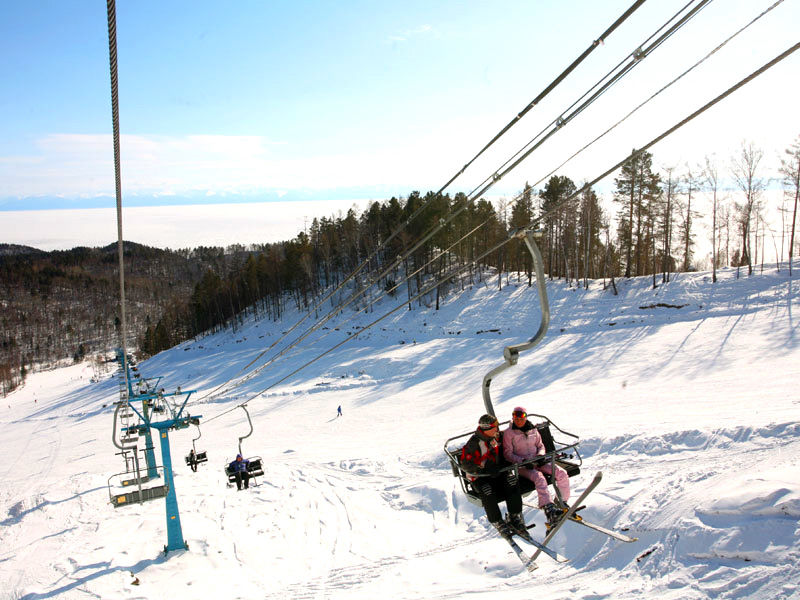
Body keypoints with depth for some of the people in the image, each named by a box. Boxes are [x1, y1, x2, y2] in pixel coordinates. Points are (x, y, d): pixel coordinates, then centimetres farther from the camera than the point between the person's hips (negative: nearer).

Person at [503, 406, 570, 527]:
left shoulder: (533, 430, 13)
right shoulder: (509, 433, 0)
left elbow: (540, 446, 19)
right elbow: (507, 454, -3)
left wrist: (541, 454, -4)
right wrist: (522, 461, -18)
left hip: (538, 461, 5)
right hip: (522, 466, -5)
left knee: (562, 473, -15)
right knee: (539, 477, -35)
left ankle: (563, 503, 0)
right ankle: (549, 510, -46)